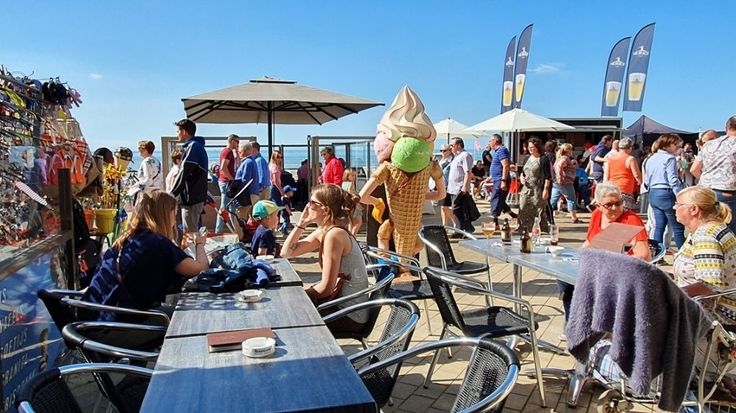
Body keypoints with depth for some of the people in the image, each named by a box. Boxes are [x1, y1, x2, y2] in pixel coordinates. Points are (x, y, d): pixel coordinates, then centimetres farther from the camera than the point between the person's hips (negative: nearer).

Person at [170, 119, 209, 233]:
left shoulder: (193, 146, -13)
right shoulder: (197, 146, 18)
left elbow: (184, 174, -17)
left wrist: (172, 194, -11)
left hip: (192, 198, -10)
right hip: (196, 197, 10)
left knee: (190, 234, -6)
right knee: (193, 232, 16)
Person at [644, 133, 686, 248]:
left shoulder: (651, 159, 13)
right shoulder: (669, 158, -10)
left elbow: (647, 181, 16)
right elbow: (673, 180, -16)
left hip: (653, 195, 8)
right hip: (666, 194, -8)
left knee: (659, 226, 11)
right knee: (678, 228, -1)